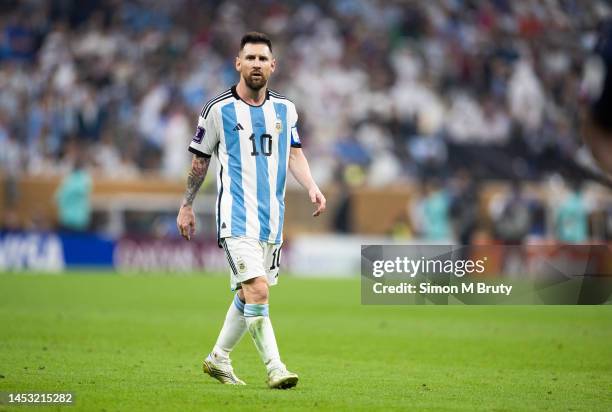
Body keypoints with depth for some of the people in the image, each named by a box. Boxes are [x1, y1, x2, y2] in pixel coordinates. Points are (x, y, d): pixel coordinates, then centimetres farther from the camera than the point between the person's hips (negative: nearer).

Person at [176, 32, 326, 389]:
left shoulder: (285, 109, 10)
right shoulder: (219, 109, -2)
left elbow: (294, 153, 15)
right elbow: (200, 159, 8)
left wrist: (312, 187, -3)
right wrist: (187, 206, 12)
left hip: (272, 218, 5)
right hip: (237, 217, -5)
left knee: (248, 295, 12)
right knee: (258, 290, -18)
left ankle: (219, 358, 30)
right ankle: (275, 369, -18)